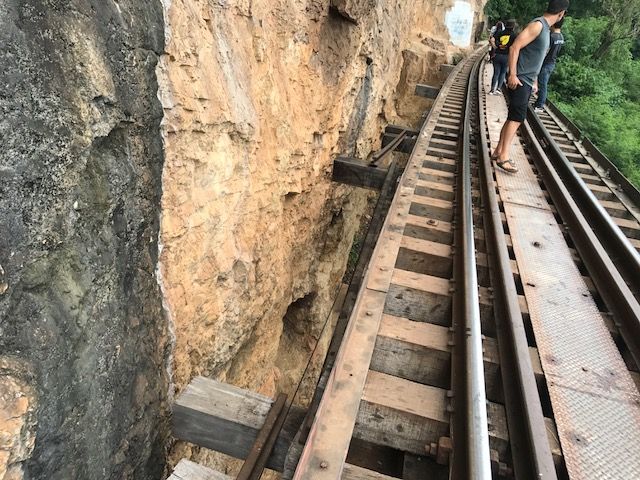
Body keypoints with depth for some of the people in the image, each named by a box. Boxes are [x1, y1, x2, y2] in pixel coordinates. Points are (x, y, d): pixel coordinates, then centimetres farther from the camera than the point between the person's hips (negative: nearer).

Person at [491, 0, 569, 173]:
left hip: (527, 81, 9)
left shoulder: (546, 29, 17)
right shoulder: (538, 25, -11)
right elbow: (515, 47, -18)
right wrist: (512, 75, -22)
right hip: (519, 80, -9)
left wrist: (534, 80, 25)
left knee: (514, 118, 8)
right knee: (517, 118, -13)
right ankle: (504, 156, -14)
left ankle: (499, 151, 12)